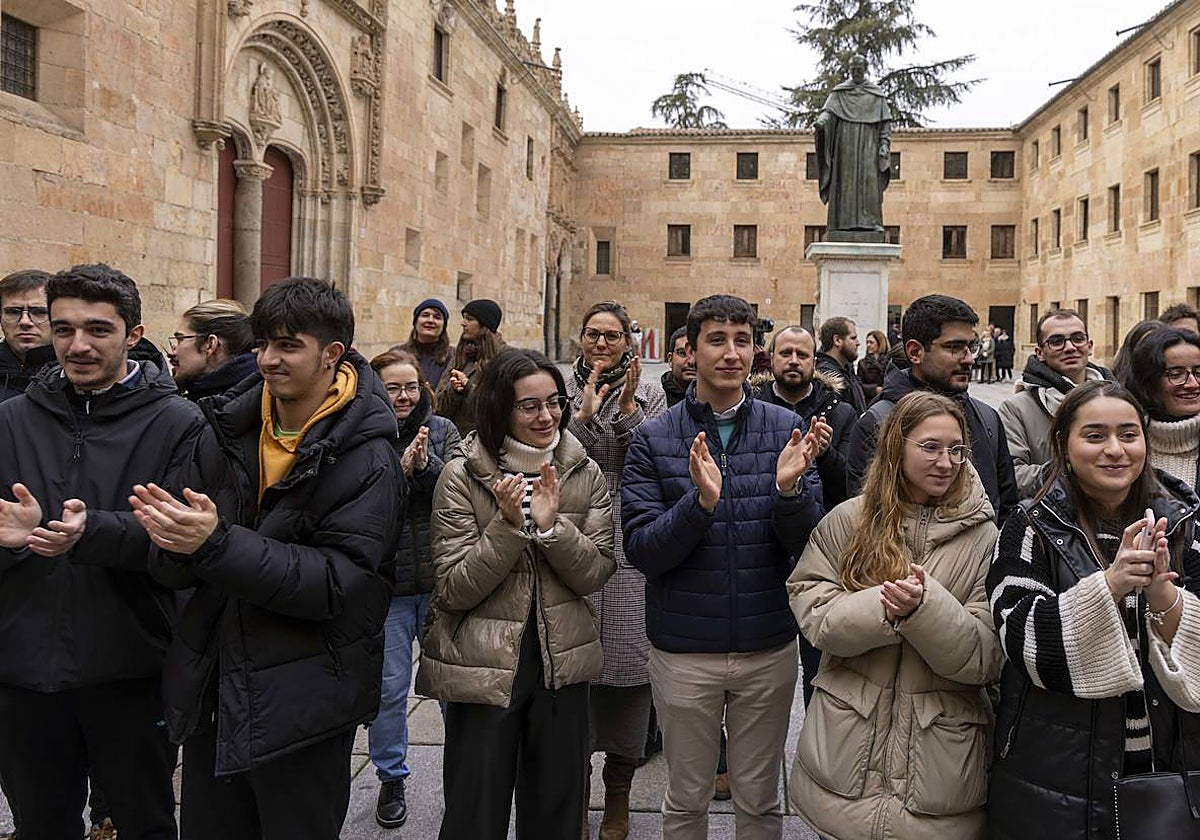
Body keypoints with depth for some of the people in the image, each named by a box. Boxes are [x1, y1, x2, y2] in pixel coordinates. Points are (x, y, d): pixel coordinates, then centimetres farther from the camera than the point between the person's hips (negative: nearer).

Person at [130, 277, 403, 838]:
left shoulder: (366, 459, -14)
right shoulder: (227, 432, 1)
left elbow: (337, 582, -22)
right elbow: (179, 572, 2)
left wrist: (217, 544, -29)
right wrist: (173, 541, -21)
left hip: (302, 702, -5)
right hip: (210, 691, 5)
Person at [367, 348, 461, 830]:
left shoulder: (442, 431, 2)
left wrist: (426, 464, -24)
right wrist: (399, 470, -25)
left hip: (440, 578, 1)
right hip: (386, 583, -1)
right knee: (389, 687, 9)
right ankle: (391, 778, 28)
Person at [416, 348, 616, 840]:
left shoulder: (585, 475, 1)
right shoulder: (462, 476, -8)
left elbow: (596, 574, -4)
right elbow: (453, 590, -12)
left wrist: (551, 525, -19)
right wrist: (509, 526, -23)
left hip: (562, 665, 3)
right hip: (483, 669, -3)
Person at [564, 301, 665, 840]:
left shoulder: (649, 396, 8)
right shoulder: (563, 392, 9)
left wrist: (628, 412, -11)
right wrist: (582, 416, -10)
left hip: (630, 549, 0)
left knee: (626, 662, 1)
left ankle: (618, 795, 19)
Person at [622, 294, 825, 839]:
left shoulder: (786, 430, -2)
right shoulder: (654, 439, -6)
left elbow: (807, 544, -4)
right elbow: (641, 551, -12)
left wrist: (789, 488, -24)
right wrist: (700, 500, -28)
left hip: (768, 648, 1)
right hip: (684, 652, -1)